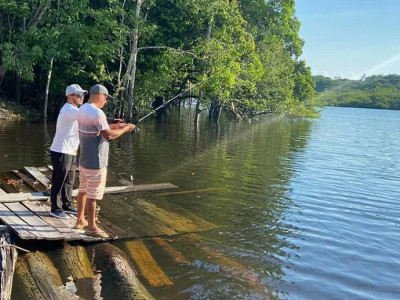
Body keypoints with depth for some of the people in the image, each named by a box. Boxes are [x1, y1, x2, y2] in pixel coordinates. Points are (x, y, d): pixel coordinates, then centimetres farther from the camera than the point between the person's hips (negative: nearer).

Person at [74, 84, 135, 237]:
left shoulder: (82, 109, 9)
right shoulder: (97, 112, -21)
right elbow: (108, 135, -23)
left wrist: (115, 125, 14)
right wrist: (125, 129, -10)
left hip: (84, 160, 9)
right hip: (96, 162, -9)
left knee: (83, 190, 19)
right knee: (93, 195, -1)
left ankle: (80, 220, 31)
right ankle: (92, 227, 8)